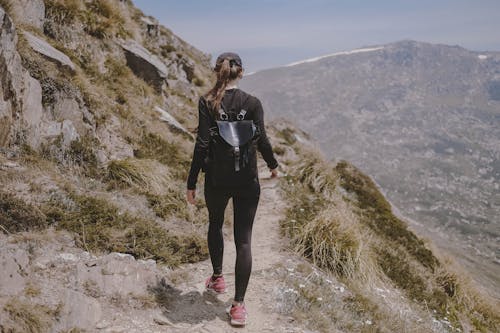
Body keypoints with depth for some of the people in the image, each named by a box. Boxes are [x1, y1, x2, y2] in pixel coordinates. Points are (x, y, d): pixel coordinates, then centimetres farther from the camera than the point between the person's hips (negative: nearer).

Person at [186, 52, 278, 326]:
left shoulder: (207, 103, -7)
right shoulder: (252, 103, -5)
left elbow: (202, 145, -10)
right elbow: (261, 140, -8)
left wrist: (191, 183, -4)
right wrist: (273, 165, 12)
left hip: (216, 179, 1)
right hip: (247, 181, 0)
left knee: (215, 224, 27)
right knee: (243, 240, 3)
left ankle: (217, 278, 42)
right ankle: (238, 304, 2)